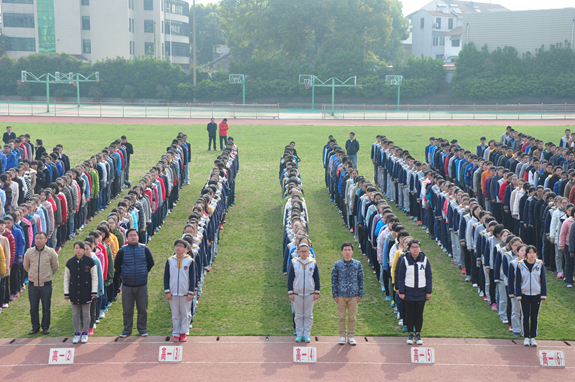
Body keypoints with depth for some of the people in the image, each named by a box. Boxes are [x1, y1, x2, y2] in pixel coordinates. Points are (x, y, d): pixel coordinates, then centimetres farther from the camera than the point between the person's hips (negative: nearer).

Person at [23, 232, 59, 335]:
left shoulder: (51, 252, -5)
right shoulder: (29, 252, -2)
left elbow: (55, 266, 11)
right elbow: (26, 266, 15)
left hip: (46, 284, -1)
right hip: (33, 284, 1)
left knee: (46, 307, 5)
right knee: (33, 307, 7)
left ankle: (45, 327, 18)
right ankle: (35, 327, 19)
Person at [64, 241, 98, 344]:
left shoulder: (90, 261, -3)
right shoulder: (70, 262, 4)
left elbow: (94, 277, 0)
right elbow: (66, 278, 9)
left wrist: (94, 292, -5)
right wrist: (66, 293, 5)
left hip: (86, 292, -2)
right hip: (74, 292, 2)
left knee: (85, 313, 5)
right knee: (75, 314, 7)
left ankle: (85, 334, 16)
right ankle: (77, 333, 17)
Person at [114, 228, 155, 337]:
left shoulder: (144, 249, 2)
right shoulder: (122, 250, 0)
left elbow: (151, 263, 14)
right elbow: (116, 265, 10)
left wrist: (144, 273, 9)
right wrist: (124, 274, 5)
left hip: (142, 284, 0)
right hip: (127, 285, 0)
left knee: (142, 309, 6)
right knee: (127, 309, 5)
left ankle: (142, 329, 18)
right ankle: (127, 330, 17)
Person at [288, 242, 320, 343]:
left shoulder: (313, 263, 1)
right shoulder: (294, 263, -1)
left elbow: (317, 279, 7)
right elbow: (290, 279, 2)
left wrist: (317, 292, 2)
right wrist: (290, 292, -2)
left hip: (310, 293, 0)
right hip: (297, 293, 0)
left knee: (308, 315, 4)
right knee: (298, 315, 6)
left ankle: (307, 335, 13)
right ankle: (299, 334, 15)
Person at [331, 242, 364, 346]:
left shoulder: (357, 264, 4)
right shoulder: (337, 265, 1)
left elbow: (361, 280, 8)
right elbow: (334, 280, 4)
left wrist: (360, 294, 3)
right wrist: (335, 294, -1)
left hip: (353, 295, 1)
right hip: (341, 295, -1)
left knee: (352, 317, 5)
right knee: (341, 317, 4)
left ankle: (351, 336, 15)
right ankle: (342, 336, 15)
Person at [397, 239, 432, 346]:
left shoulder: (425, 260, 2)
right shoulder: (405, 260, -2)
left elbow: (428, 276, 6)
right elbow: (400, 277, 0)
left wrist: (428, 292, 1)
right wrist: (401, 292, -5)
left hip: (421, 291, 1)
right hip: (409, 291, -1)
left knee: (419, 313, 5)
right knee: (409, 313, 5)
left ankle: (418, 334, 16)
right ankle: (410, 334, 15)